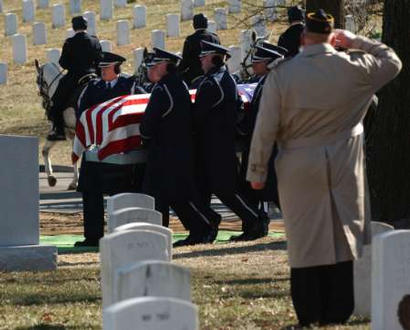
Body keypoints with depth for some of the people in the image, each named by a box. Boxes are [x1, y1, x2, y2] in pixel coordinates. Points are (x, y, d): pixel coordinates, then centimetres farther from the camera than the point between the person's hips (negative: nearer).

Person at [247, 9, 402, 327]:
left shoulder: (281, 75, -7)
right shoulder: (353, 69, -5)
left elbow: (266, 128, -6)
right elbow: (392, 61, 14)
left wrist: (257, 172, 2)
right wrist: (357, 41, 15)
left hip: (299, 168, 0)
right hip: (344, 168, 0)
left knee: (305, 240, 4)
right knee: (343, 237, 7)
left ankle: (310, 313, 5)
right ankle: (338, 310, 7)